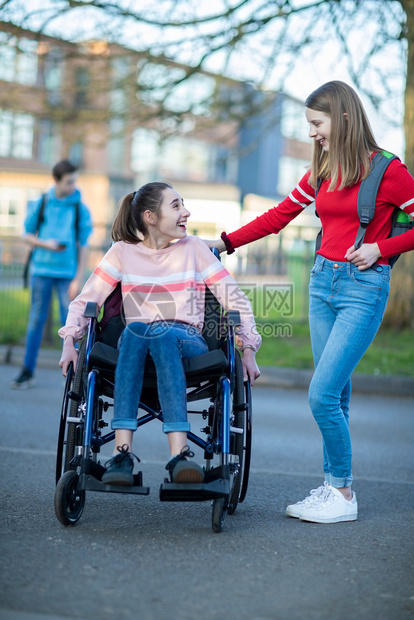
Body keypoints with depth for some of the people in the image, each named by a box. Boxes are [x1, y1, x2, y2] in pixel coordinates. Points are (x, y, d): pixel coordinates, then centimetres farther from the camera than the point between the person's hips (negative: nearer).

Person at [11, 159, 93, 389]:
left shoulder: (80, 208, 1)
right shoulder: (40, 204, 4)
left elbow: (83, 245, 1)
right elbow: (27, 235, 9)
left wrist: (78, 278, -3)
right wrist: (45, 244, -11)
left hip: (67, 272, -1)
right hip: (42, 269, 1)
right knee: (36, 320, 5)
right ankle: (27, 372, 11)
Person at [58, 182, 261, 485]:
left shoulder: (194, 248, 11)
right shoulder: (123, 252, 11)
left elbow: (236, 301, 10)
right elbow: (84, 301, 8)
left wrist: (248, 350, 0)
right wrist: (69, 342, -8)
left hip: (189, 343, 0)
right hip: (135, 342, 1)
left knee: (163, 335, -38)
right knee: (134, 329, -37)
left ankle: (179, 455, -51)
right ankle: (122, 453, -45)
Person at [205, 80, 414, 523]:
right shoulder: (322, 170, 10)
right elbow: (280, 215, 15)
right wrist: (224, 243, 11)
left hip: (363, 287, -6)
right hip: (323, 280, 6)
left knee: (322, 394, -13)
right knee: (336, 395, 8)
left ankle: (342, 496, 0)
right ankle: (334, 488, 14)